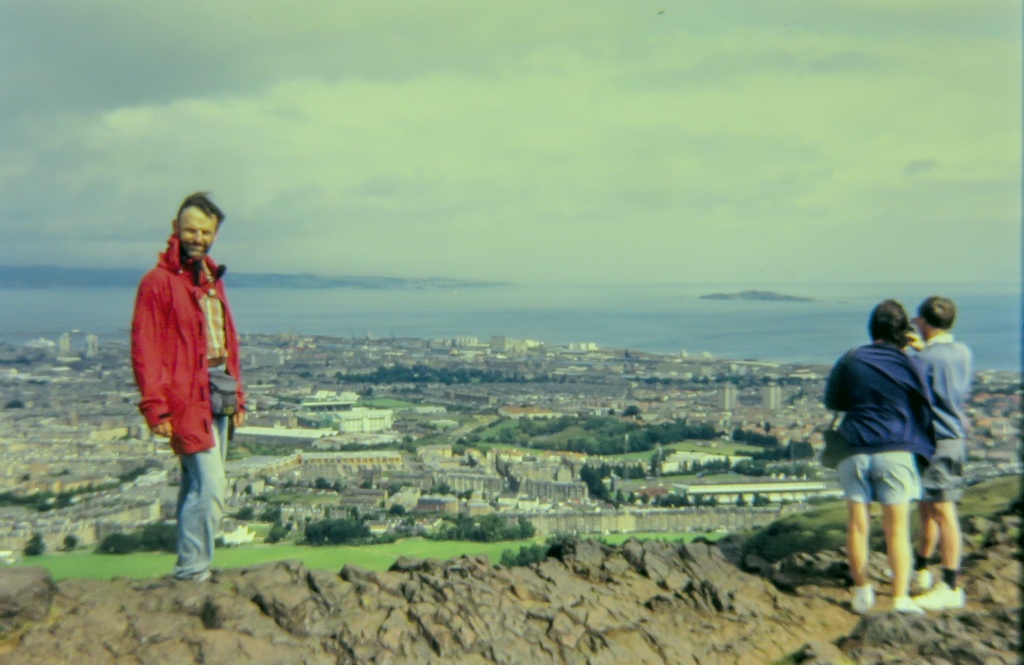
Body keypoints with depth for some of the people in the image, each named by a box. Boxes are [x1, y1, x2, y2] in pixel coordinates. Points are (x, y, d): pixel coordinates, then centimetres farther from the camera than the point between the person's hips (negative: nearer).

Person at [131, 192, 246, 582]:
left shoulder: (212, 279, 16)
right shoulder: (158, 281, -7)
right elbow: (144, 349, -12)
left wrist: (237, 396, 16)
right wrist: (155, 407, -17)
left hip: (217, 397, 8)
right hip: (187, 398, -8)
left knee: (196, 487, 14)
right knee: (210, 488, -10)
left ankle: (191, 569, 25)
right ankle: (192, 573, 2)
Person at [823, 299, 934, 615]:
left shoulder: (852, 360, 0)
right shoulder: (911, 366, -5)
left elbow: (832, 400, 10)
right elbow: (924, 412, 3)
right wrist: (922, 448, 19)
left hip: (855, 452, 2)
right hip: (895, 453, -2)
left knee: (857, 526, 9)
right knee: (897, 531, 6)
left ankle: (862, 592, 21)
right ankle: (900, 599, 7)